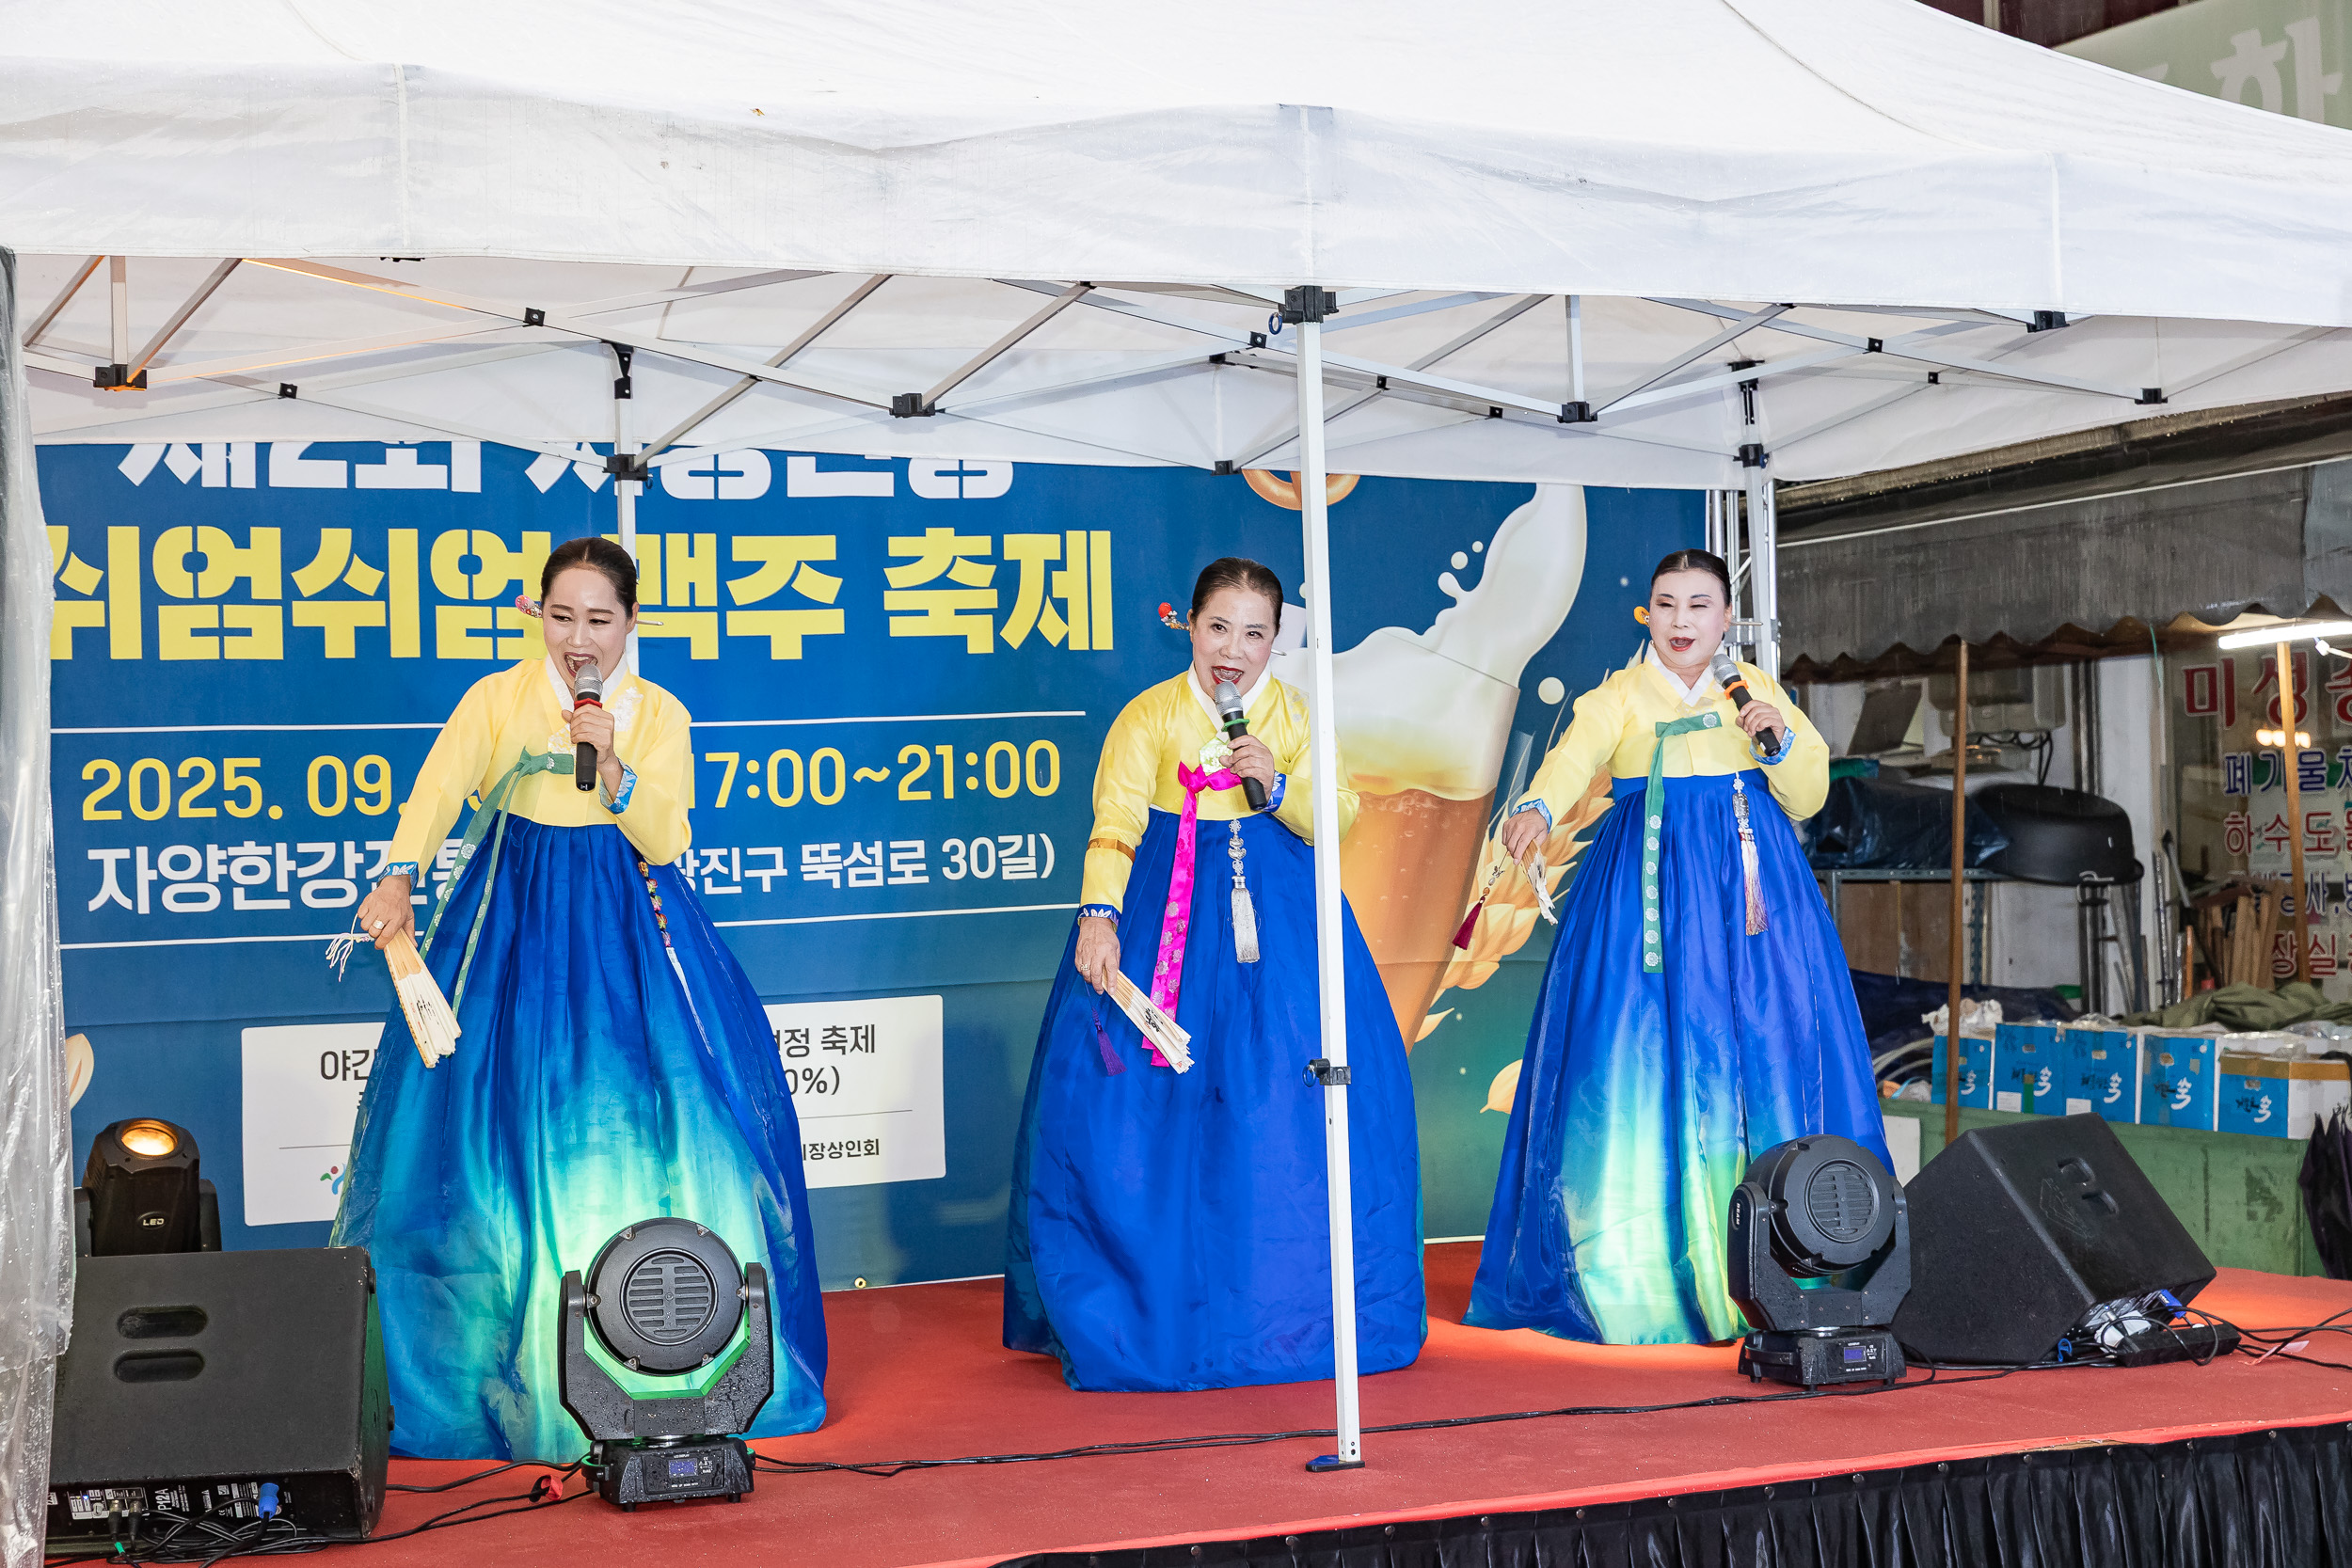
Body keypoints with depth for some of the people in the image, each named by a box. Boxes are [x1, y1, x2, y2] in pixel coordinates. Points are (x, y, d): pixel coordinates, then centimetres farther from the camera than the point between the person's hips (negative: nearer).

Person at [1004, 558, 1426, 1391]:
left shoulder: (1296, 717, 8)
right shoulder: (1147, 718, 0)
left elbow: (1338, 819, 1)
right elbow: (1114, 828, -8)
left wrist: (1278, 783, -16)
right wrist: (1098, 916, -23)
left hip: (1276, 915, 2)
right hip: (1164, 916, -2)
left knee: (1290, 1100, -2)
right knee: (1149, 1106, -5)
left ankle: (1291, 1308, 12)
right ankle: (1149, 1316, 8)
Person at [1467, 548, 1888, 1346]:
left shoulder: (1757, 689, 14)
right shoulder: (1618, 696, 4)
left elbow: (1809, 798, 13)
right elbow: (1573, 757, -16)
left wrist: (1780, 741, -6)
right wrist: (1536, 809, -37)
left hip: (1753, 889, 3)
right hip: (1651, 885, -3)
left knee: (1767, 1055, -4)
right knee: (1644, 1065, -8)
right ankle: (1631, 1282, -2)